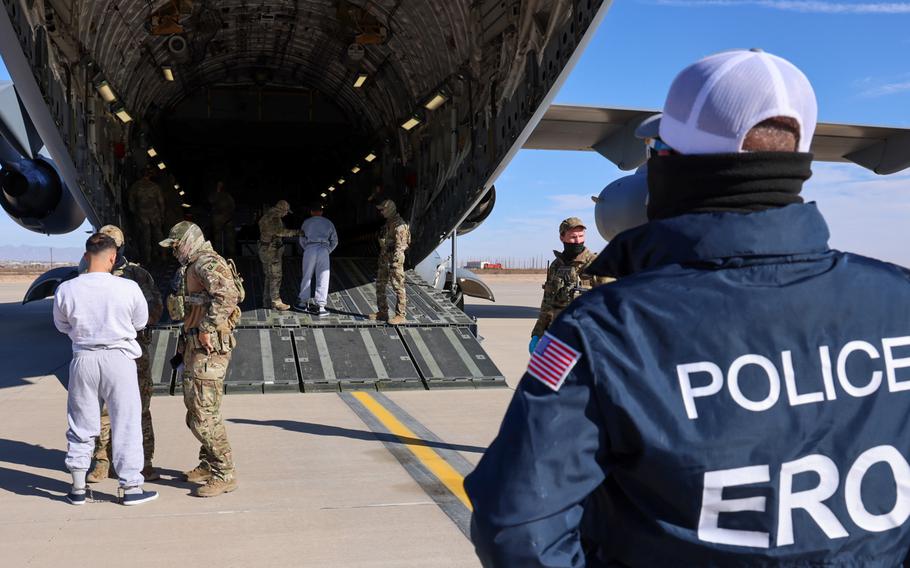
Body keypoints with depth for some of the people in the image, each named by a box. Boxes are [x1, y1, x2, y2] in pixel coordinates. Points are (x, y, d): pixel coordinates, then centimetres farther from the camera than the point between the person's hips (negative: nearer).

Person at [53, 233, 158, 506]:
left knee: (81, 425, 15)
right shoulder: (128, 288, -14)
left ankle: (78, 487, 23)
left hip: (84, 359, 2)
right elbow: (141, 322, 2)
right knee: (126, 424, 8)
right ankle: (130, 486, 13)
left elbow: (62, 325, 9)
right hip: (119, 358, -2)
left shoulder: (66, 290, -8)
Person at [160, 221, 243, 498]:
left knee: (204, 414, -8)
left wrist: (207, 329, -27)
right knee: (195, 410, 19)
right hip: (195, 348, 11)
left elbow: (227, 295, -32)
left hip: (208, 348, -11)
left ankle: (224, 475, 0)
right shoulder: (194, 266, 19)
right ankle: (209, 465, 32)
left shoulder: (207, 264, -14)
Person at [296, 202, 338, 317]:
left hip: (309, 249, 0)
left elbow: (302, 240, 16)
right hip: (323, 250, 0)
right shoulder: (329, 223, 15)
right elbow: (334, 241, 13)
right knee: (322, 279, 1)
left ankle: (303, 302, 20)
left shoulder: (306, 222, 13)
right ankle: (320, 306, -3)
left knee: (307, 277, 13)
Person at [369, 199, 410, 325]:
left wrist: (394, 262, -25)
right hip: (384, 258, 10)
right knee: (380, 286, 12)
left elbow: (399, 245, -21)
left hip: (394, 258, -10)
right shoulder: (388, 222, 16)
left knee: (398, 287, -5)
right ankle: (382, 312, 21)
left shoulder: (399, 224, -15)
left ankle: (400, 316, -2)